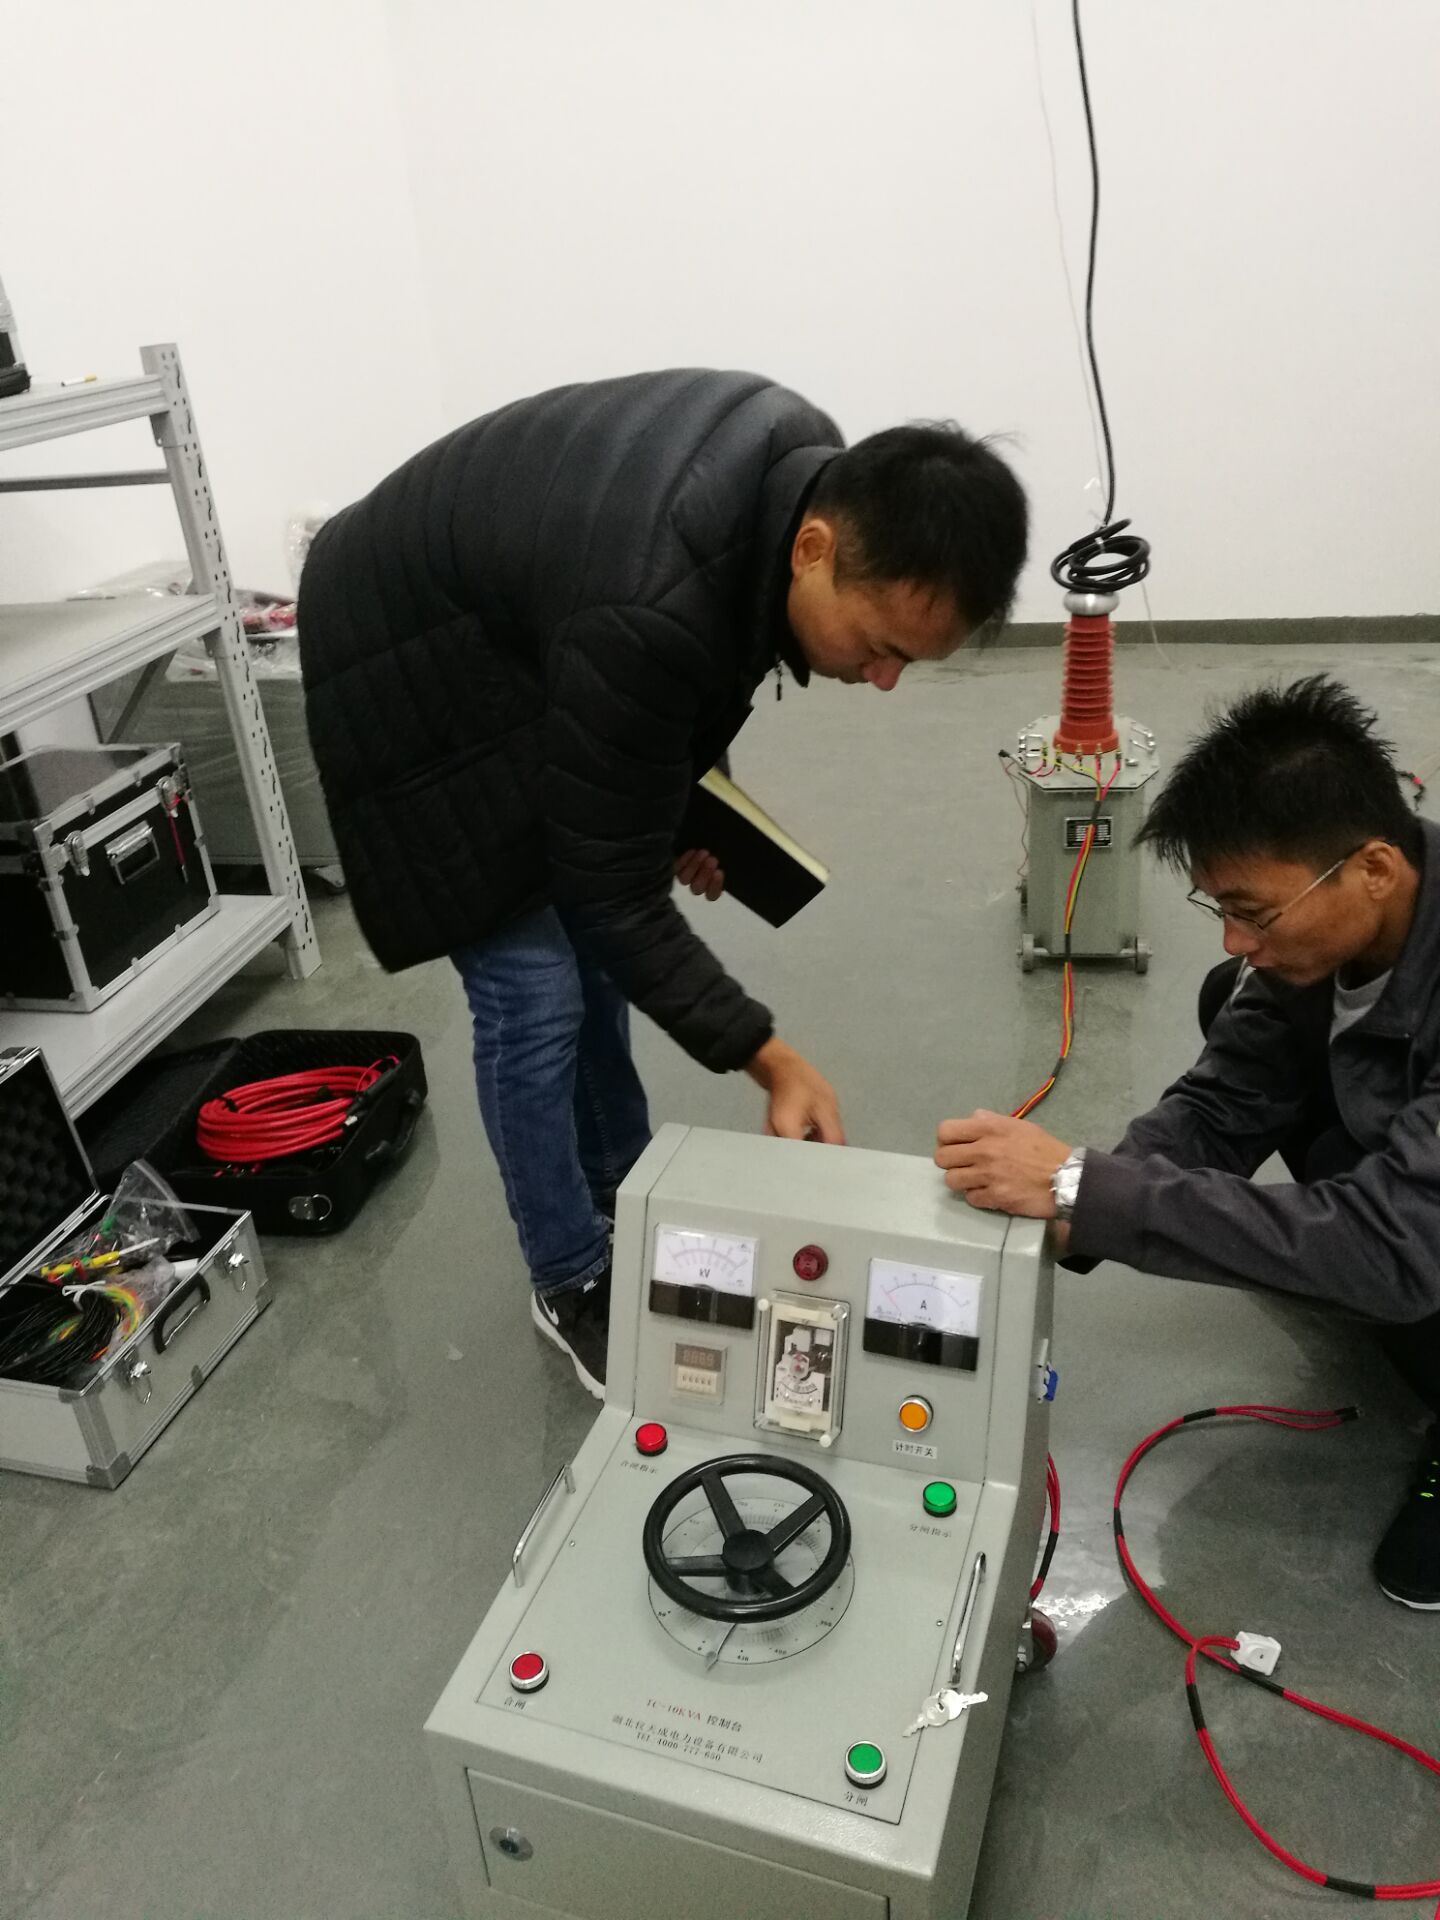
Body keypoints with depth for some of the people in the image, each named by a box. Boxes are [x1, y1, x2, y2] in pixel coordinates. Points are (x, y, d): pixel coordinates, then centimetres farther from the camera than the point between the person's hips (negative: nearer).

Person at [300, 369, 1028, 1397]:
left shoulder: (812, 471, -16)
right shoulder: (645, 615, -41)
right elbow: (614, 890, -30)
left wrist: (674, 804, 5)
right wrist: (771, 1060, -28)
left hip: (526, 622, 8)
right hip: (411, 664, -8)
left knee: (593, 952, 13)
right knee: (534, 990, -8)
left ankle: (625, 1197, 34)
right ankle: (573, 1284, 14)